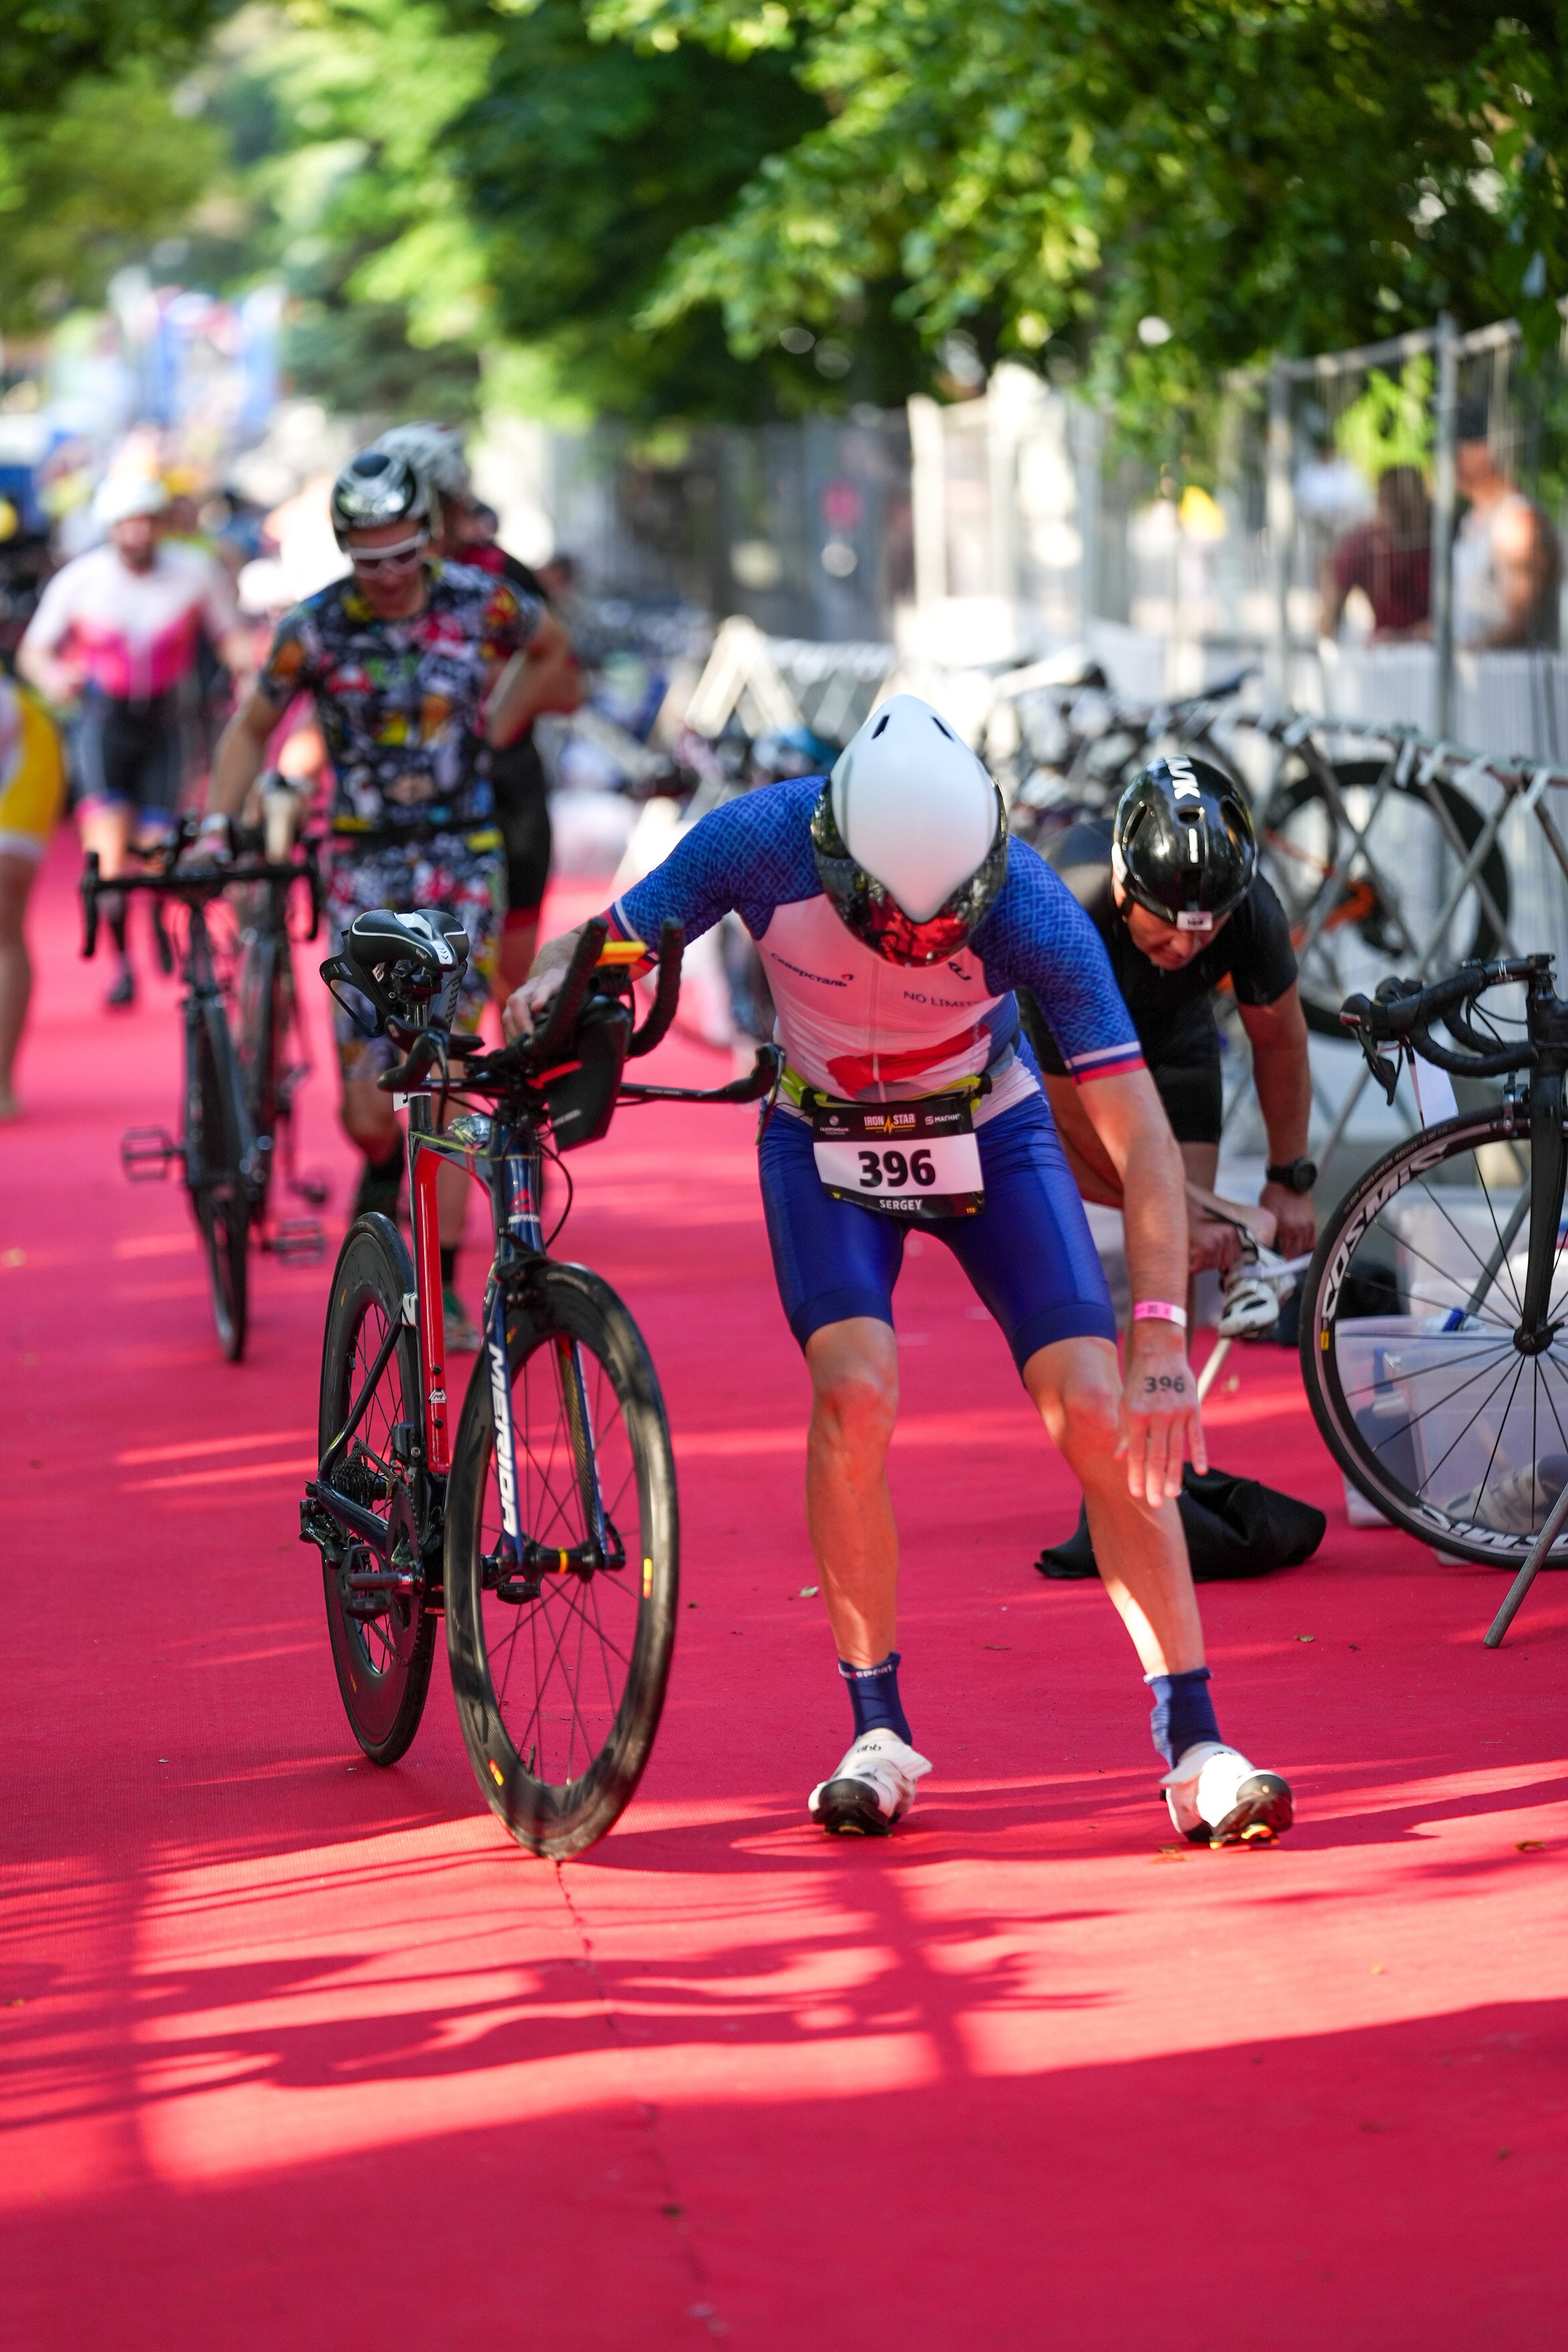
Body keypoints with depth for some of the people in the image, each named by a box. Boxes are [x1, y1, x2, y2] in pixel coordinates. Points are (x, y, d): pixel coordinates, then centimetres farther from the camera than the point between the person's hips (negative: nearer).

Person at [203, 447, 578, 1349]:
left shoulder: (480, 601, -5)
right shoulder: (316, 627, -6)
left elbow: (553, 651, 17)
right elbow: (252, 729, 9)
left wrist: (494, 729, 7)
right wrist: (216, 824, -2)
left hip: (463, 857, 0)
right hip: (367, 867, 0)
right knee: (369, 1109, -5)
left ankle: (442, 1286, -1)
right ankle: (382, 1173, 32)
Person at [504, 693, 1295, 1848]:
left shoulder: (1032, 910, -32)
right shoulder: (761, 844, -29)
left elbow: (1143, 1140, -30)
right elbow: (602, 943, -15)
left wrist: (1162, 1342, -37)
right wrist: (554, 985, -40)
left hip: (989, 1135, 0)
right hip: (825, 1138, 1)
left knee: (1101, 1417, -15)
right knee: (854, 1395, -22)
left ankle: (1196, 1749, -9)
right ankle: (879, 1732, -7)